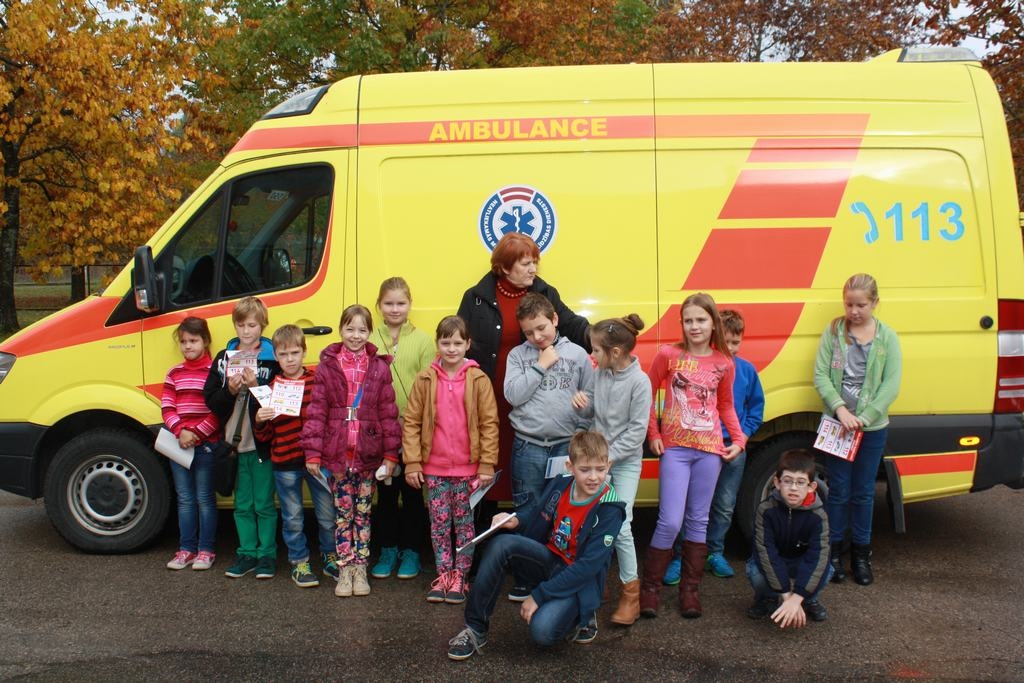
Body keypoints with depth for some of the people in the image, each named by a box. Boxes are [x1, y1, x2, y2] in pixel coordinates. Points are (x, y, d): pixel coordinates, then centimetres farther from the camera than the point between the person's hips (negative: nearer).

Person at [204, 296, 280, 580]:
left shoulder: (273, 358, -5)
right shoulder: (223, 358, 8)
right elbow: (211, 401, 4)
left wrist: (256, 386, -21)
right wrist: (230, 390, -13)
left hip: (262, 442, -4)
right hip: (234, 442, 4)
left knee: (264, 503, 5)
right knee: (242, 504, 13)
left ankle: (267, 554, 15)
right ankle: (247, 553, 23)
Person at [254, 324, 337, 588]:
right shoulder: (271, 388, 1)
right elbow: (265, 435, 4)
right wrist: (260, 421, -17)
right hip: (284, 463, 0)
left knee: (327, 514, 10)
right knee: (293, 518, 11)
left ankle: (331, 557, 30)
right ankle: (299, 563, 27)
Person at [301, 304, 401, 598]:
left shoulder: (379, 368, 1)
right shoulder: (327, 366, -1)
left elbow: (388, 413, 0)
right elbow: (316, 411, -3)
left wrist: (391, 453, -3)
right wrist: (312, 452, -7)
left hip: (368, 454, 0)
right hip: (336, 454, 0)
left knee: (363, 514, 10)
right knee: (343, 514, 8)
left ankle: (360, 570, 20)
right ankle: (344, 571, 18)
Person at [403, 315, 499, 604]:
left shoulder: (478, 380, -5)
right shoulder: (425, 380, -1)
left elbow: (490, 423, -4)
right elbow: (411, 422, 1)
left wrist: (487, 464, -7)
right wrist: (412, 462, -3)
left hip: (468, 468, -1)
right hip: (434, 468, 2)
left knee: (464, 523, 8)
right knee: (439, 523, 10)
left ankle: (459, 577, 20)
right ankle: (443, 575, 23)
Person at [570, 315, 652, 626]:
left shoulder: (639, 381, -18)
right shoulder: (600, 374, 1)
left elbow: (637, 430, -17)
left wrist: (610, 456, -18)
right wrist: (582, 403, -11)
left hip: (625, 462, -5)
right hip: (599, 456, 6)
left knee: (620, 526, -8)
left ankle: (631, 589, 7)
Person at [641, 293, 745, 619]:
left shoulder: (724, 363, 4)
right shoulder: (668, 354, -4)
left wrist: (738, 439, 7)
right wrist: (653, 434, -1)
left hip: (709, 449, 3)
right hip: (674, 448, -3)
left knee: (698, 520, 10)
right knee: (670, 522, -7)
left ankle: (690, 589, 22)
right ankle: (650, 586, 10)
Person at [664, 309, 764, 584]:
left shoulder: (747, 370, 1)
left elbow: (757, 406, 11)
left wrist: (744, 435, 0)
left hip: (734, 449, 4)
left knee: (725, 507, 15)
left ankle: (715, 553, 31)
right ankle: (680, 557, 13)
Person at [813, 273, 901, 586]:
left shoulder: (887, 337, -1)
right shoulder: (833, 331, -2)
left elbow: (891, 384, -6)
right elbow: (820, 375, -6)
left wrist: (863, 418, -15)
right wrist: (841, 410, -18)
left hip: (872, 427, 1)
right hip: (837, 424, -1)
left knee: (863, 492, 11)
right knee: (839, 490, 7)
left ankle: (861, 554, 24)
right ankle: (834, 551, 21)